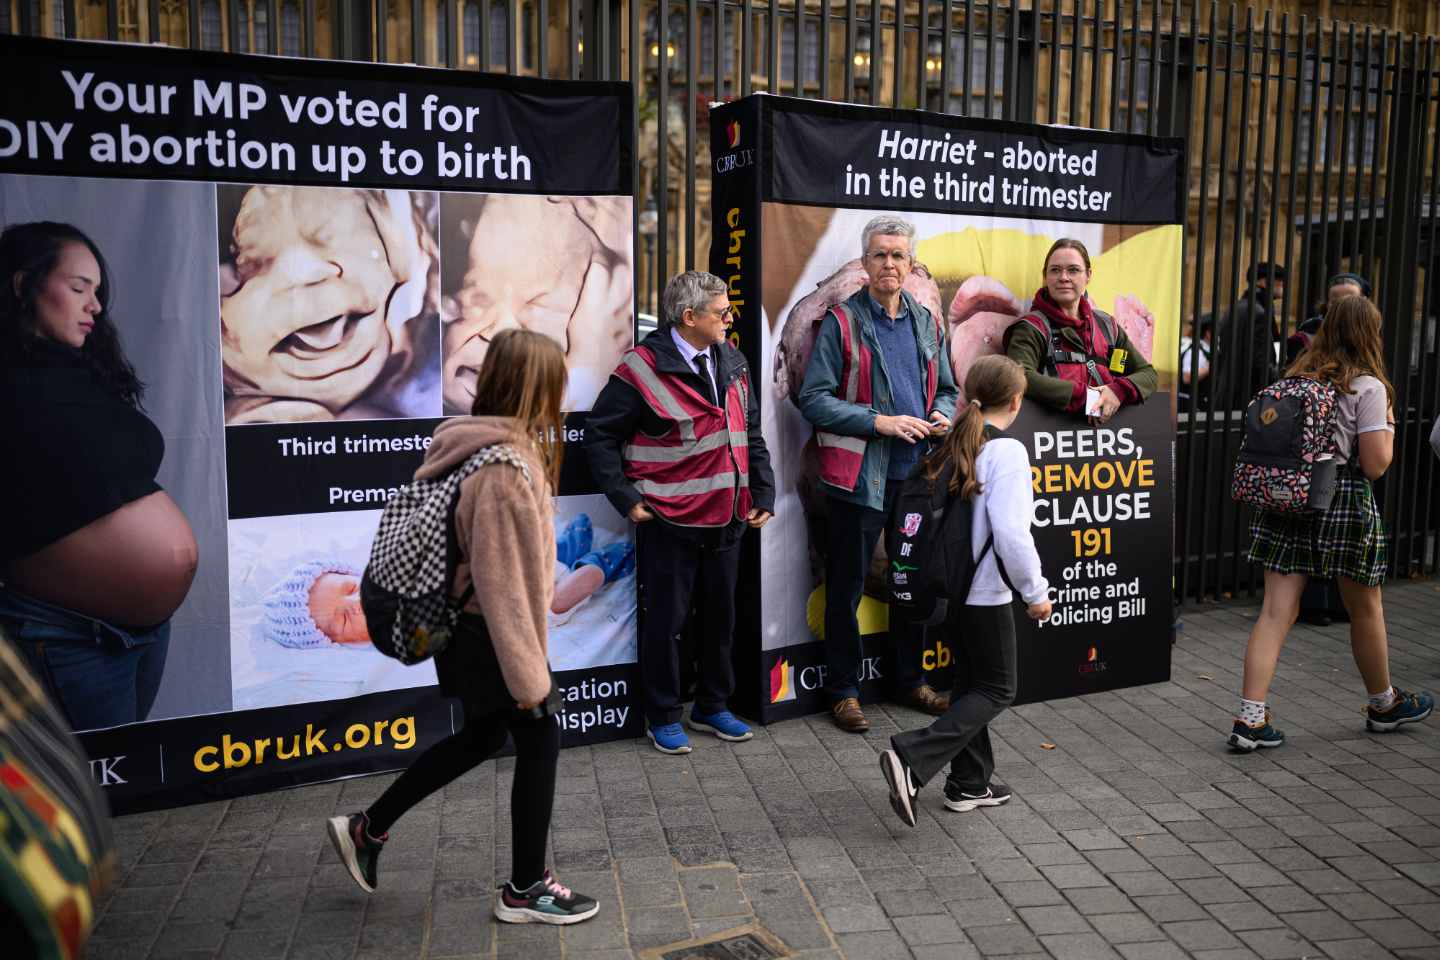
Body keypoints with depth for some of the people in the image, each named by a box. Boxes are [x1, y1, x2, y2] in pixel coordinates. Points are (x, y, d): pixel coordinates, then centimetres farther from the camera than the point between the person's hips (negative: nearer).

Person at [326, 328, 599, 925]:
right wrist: (528, 672, -19)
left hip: (468, 628, 10)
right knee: (539, 745, 6)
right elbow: (502, 581, -26)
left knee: (481, 738, 23)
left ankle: (367, 829, 34)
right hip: (491, 634, -10)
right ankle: (525, 888, 23)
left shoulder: (474, 448, 3)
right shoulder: (504, 466, -26)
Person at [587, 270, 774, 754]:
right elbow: (600, 434, -8)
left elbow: (752, 436, 15)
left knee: (720, 616, 16)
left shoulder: (733, 363, 7)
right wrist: (625, 497, -11)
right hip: (668, 522, -6)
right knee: (664, 620, 5)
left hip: (725, 520, 6)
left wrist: (763, 494, 9)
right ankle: (663, 717, 22)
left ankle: (712, 707, 32)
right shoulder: (644, 368, -13)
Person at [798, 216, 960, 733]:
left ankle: (910, 680, 32)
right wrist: (879, 422, -18)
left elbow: (946, 389, 21)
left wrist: (943, 415, -2)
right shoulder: (841, 321, -6)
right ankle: (843, 690, 17)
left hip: (916, 472, 6)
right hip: (859, 475, -5)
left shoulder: (928, 323, 11)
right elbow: (813, 399, -12)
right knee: (846, 587, 4)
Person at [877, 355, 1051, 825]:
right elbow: (1011, 533, -21)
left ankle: (970, 783, 27)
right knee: (997, 689, 5)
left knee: (971, 680, 19)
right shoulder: (1006, 451, -16)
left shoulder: (952, 447, 6)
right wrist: (1036, 592, -10)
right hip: (984, 592, -7)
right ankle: (911, 758, -10)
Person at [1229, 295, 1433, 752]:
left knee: (1277, 611, 1)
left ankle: (1250, 719, -5)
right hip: (1344, 504, -4)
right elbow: (1374, 465, -9)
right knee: (1365, 611, 16)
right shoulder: (1368, 387, -8)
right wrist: (1388, 425, 6)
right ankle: (1383, 704, 38)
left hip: (1286, 499, 4)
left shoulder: (1296, 377, 8)